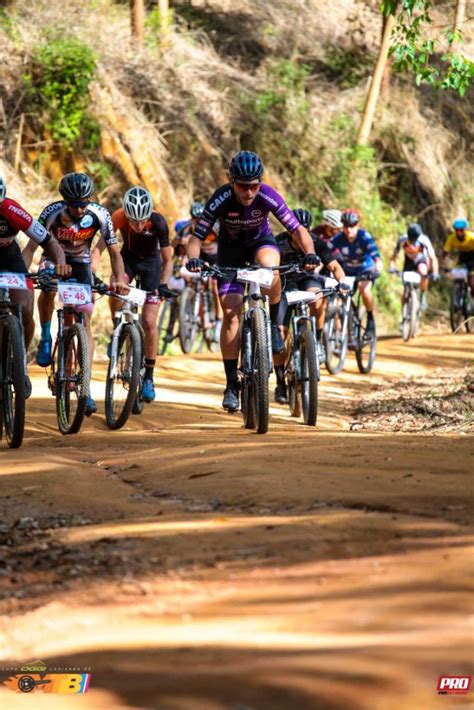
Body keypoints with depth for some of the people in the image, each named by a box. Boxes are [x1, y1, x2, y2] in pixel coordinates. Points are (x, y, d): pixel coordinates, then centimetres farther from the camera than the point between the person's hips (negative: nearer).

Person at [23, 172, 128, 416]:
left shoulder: (100, 215, -25)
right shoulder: (52, 212, -29)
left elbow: (114, 252, -18)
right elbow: (30, 248, -28)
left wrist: (120, 279, -35)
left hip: (81, 263, 0)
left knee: (85, 322, -10)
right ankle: (45, 337, -6)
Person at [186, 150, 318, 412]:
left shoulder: (268, 196, -28)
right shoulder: (220, 200, -29)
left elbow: (297, 228, -25)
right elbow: (197, 236, -28)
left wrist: (309, 253, -43)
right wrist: (193, 258, -49)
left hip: (261, 241, 0)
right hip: (231, 248, 0)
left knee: (269, 264, -37)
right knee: (231, 311, -12)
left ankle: (273, 324, -11)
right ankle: (231, 385, -6)